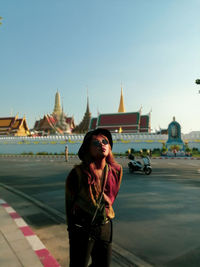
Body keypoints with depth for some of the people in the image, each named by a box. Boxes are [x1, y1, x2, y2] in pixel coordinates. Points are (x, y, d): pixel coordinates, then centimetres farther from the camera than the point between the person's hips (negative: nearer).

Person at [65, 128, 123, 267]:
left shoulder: (116, 170, -7)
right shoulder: (78, 173, -19)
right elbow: (69, 203, -6)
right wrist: (73, 228, 5)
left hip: (105, 228, 4)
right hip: (82, 230, -4)